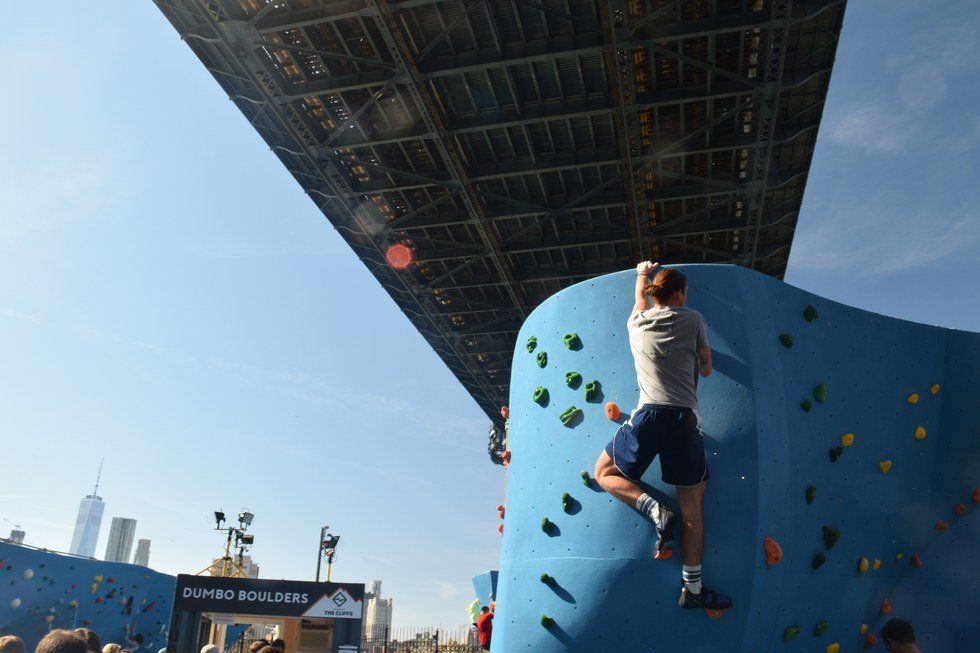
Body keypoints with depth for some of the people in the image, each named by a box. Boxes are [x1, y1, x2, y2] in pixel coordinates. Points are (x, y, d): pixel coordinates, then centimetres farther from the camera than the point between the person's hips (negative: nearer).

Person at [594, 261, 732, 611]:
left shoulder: (637, 322, 12)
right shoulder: (693, 320, 6)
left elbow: (639, 300, 36)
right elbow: (706, 369, 14)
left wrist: (642, 273, 55)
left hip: (649, 415, 0)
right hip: (685, 418, 0)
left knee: (605, 473, 20)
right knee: (692, 510, 10)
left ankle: (655, 510, -4)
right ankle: (693, 589, 13)